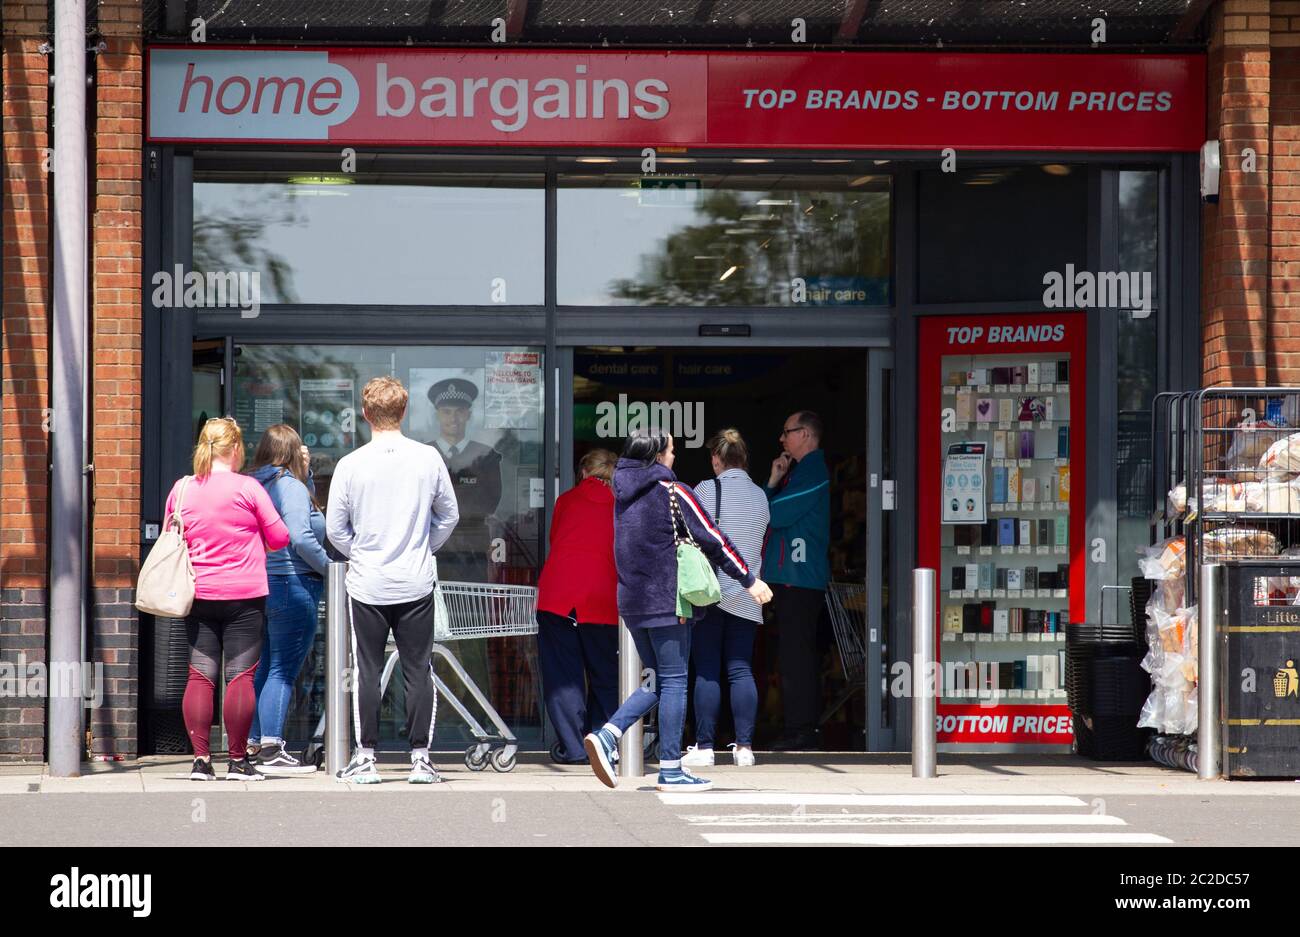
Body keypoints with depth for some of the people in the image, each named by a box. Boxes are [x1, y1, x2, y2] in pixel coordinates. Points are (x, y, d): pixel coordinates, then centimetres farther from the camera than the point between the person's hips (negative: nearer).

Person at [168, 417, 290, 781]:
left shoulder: (182, 489, 2)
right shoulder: (247, 488, -8)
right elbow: (280, 538, -3)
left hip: (197, 596, 4)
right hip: (244, 595, -3)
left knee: (200, 675, 5)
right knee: (241, 676, 0)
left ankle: (201, 760, 2)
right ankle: (238, 761, 1)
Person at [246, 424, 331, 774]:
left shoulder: (256, 485, 14)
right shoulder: (290, 486, -10)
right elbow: (301, 538, -21)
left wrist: (306, 470, 20)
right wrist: (330, 568, -10)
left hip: (261, 584, 9)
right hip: (293, 584, -9)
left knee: (264, 668, 13)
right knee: (284, 670, -8)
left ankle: (254, 745, 15)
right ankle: (271, 752, -11)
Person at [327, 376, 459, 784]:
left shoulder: (350, 464, -6)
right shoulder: (428, 458, -3)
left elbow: (335, 528, 0)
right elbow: (449, 516, 7)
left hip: (367, 584, -1)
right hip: (416, 583, 1)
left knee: (367, 671, 5)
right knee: (418, 670, 6)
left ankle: (365, 758, 6)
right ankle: (420, 758, 5)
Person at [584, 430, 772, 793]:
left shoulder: (623, 494, 11)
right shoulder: (672, 492, -10)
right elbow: (712, 539, -8)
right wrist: (749, 580, 0)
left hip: (632, 603, 7)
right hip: (667, 600, -7)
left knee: (658, 681, 15)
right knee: (674, 682, -1)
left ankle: (606, 735, -4)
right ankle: (671, 771, -1)